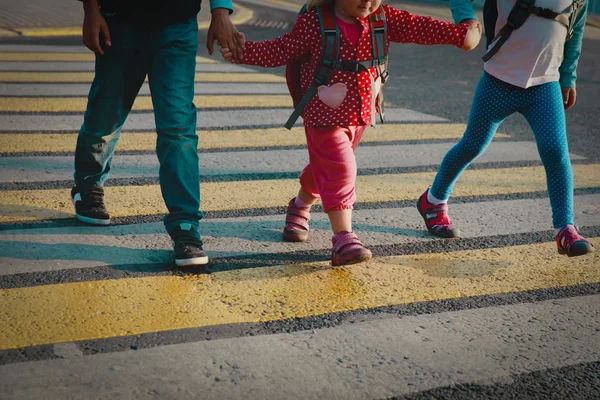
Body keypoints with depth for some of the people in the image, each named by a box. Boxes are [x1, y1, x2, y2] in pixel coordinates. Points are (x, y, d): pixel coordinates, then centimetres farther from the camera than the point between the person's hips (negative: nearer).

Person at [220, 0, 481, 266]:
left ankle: (300, 206, 49)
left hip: (361, 115, 6)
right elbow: (281, 51, -12)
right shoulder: (314, 21, -15)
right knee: (340, 170, -16)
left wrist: (460, 34, -12)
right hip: (324, 116, -5)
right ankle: (344, 239, -16)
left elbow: (419, 28, -7)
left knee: (325, 168, 22)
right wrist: (245, 51, -24)